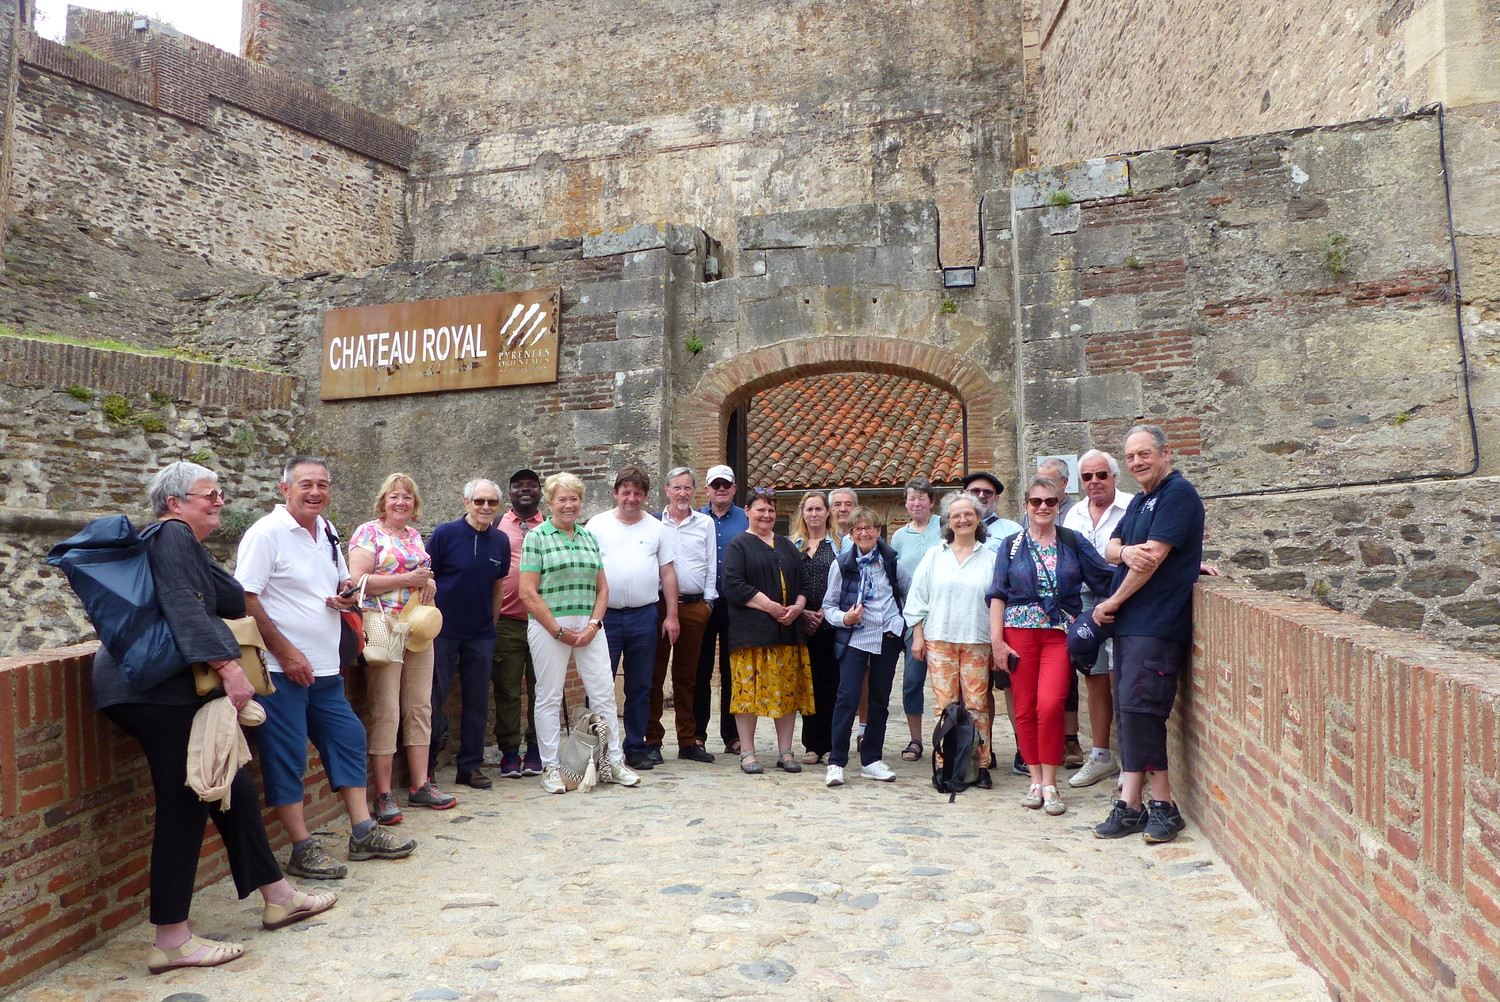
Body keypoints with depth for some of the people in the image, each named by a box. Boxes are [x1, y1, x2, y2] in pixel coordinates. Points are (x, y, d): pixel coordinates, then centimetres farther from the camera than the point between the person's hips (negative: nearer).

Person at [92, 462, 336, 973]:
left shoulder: (184, 543, 22)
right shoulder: (172, 534, -10)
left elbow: (233, 601, 22)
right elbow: (182, 606, -23)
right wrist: (228, 666, -28)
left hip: (167, 687, 11)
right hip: (153, 686, -11)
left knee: (230, 786, 13)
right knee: (183, 804, -7)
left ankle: (276, 895, 23)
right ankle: (170, 939, 0)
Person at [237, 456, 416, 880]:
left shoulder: (326, 532, 12)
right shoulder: (267, 533, -11)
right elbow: (245, 599, -16)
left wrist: (346, 594, -1)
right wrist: (285, 651, -18)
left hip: (324, 669, 8)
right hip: (281, 668, -8)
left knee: (348, 740, 11)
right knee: (286, 757, 0)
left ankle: (363, 833, 20)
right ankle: (303, 849, 9)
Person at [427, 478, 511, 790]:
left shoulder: (501, 541, 5)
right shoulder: (445, 533, -6)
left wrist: (492, 624, 11)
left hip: (481, 635, 4)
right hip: (443, 631, -4)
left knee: (477, 701, 8)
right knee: (434, 696, 1)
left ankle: (470, 766, 19)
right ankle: (426, 763, 17)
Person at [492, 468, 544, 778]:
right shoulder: (496, 525, 8)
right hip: (506, 622, -1)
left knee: (541, 689, 5)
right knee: (506, 689, 3)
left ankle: (536, 751, 16)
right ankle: (509, 752, 13)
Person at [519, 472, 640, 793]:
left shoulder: (589, 537, 14)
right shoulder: (536, 537, -2)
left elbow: (602, 588, 13)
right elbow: (528, 592, -8)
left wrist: (594, 624, -3)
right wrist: (559, 631, -10)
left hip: (589, 626, 4)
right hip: (548, 626, -4)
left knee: (604, 691, 3)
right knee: (549, 697, 3)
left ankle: (614, 762, 13)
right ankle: (551, 768, 15)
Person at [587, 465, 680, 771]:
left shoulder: (656, 528, 9)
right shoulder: (597, 525, 3)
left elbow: (668, 573, 9)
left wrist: (672, 616, 3)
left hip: (644, 617, 2)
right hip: (605, 616, -2)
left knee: (640, 687, 9)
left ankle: (636, 748, 19)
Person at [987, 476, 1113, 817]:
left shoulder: (1073, 542, 8)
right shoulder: (1011, 546, 7)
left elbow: (1107, 578, 9)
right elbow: (998, 595, 6)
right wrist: (997, 640, -1)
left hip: (1060, 634, -1)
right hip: (1020, 632, 1)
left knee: (1050, 704, -15)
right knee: (1024, 708, 1)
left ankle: (1050, 785, -1)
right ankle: (1036, 782, 15)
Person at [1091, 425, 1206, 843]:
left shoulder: (1178, 494, -9)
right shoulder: (1140, 500, 20)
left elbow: (1154, 556, -16)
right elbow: (1111, 548, 12)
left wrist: (1112, 602, -8)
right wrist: (1125, 551, -13)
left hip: (1158, 624, -9)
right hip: (1129, 621, 9)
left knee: (1139, 708, -11)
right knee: (1129, 710, 8)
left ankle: (1162, 805, -1)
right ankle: (1131, 804, 13)